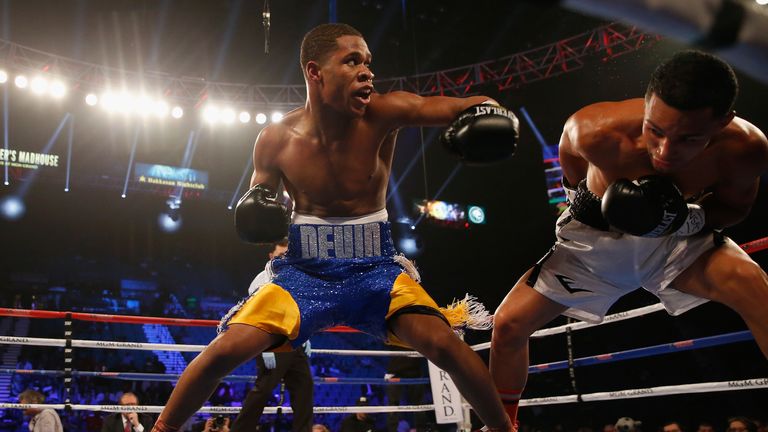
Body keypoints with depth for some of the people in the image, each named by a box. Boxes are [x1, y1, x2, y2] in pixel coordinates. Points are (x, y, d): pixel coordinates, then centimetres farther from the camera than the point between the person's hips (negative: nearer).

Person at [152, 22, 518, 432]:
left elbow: (466, 107, -17)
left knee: (444, 343, -19)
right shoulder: (276, 139, -7)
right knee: (226, 348, -14)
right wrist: (256, 209, -13)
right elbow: (260, 192, 11)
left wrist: (489, 111, -40)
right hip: (304, 269, 1)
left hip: (376, 267, 0)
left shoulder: (383, 113, -12)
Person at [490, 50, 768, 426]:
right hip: (593, 238, 0)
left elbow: (735, 205, -7)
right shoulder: (595, 130, -35)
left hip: (675, 235, 1)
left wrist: (692, 220, -25)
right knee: (509, 324, -7)